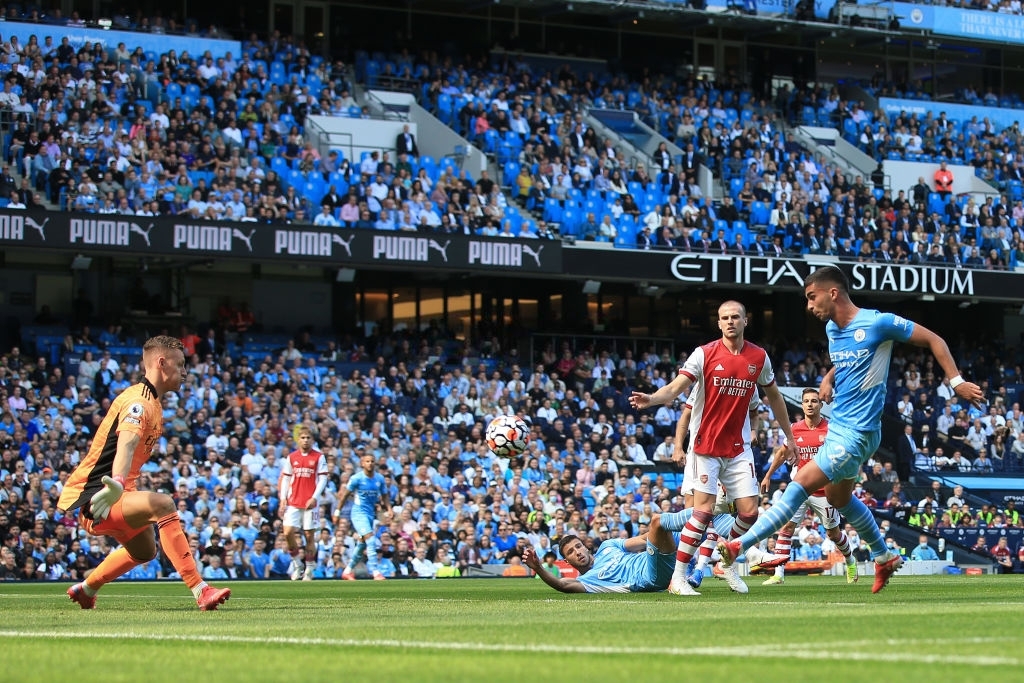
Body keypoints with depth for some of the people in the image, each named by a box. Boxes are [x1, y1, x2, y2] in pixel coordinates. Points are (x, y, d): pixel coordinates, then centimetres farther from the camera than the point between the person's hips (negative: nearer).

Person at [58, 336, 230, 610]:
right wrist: (116, 484, -55)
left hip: (117, 494, 12)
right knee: (162, 504, -34)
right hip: (94, 497, -12)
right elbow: (126, 443, -39)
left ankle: (85, 590, 49)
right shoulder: (139, 401, -20)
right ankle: (201, 592, -39)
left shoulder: (153, 402, 13)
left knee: (144, 550, 31)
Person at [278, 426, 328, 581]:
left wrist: (314, 498, -13)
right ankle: (297, 564, 7)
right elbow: (285, 479, 11)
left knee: (309, 536, 0)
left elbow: (323, 479, -2)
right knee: (288, 533, -10)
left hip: (310, 503, -2)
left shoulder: (319, 457, 2)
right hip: (293, 503, 2)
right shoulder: (291, 457, 9)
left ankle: (309, 570, 8)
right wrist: (283, 500, 3)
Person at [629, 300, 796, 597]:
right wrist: (651, 399, -37)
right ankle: (678, 577, -6)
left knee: (749, 511, -1)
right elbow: (676, 387, -16)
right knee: (704, 510, -13)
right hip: (706, 446, -4)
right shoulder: (705, 353, -8)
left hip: (739, 447, 4)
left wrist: (788, 435, 22)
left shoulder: (759, 357, 4)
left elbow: (773, 395, 18)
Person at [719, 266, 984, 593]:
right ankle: (884, 557, 38)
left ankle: (741, 544, -12)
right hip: (839, 427, 10)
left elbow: (933, 340, -9)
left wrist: (956, 381, -15)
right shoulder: (832, 329, 6)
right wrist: (829, 378, 6)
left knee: (800, 484, -13)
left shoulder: (877, 323, -17)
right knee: (839, 497, 22)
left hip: (855, 432, -10)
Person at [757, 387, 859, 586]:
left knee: (833, 533, 10)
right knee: (786, 526, -12)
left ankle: (851, 562, 38)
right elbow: (782, 453, 17)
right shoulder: (795, 429, 2)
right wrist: (768, 475, 17)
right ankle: (778, 574, -12)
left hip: (825, 490, -2)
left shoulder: (830, 429, -6)